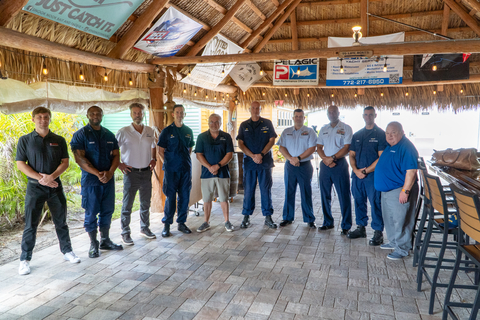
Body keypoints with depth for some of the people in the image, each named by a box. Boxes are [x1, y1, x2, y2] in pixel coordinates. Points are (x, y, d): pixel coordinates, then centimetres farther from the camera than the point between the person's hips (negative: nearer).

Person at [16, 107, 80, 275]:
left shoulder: (59, 140, 6)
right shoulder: (25, 140, 2)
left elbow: (65, 162, 1)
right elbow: (20, 164, -3)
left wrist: (51, 176, -15)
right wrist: (40, 178, -15)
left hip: (55, 185, 2)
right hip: (34, 186, -2)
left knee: (61, 221, 11)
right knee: (30, 224, 1)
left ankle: (67, 251, 24)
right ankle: (25, 259, 13)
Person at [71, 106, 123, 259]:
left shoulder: (109, 135, 12)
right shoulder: (80, 135, -3)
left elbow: (116, 155, 7)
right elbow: (80, 158, -12)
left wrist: (110, 172, -10)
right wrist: (98, 173, -19)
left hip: (108, 178, 5)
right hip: (90, 179, -4)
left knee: (107, 210, 11)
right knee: (91, 212, 2)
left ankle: (105, 240, 25)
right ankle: (93, 245, 14)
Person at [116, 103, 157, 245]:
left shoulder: (150, 131, 6)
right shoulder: (123, 132, -7)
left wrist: (153, 159, 7)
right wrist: (119, 164, -9)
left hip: (146, 172, 4)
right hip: (131, 172, -4)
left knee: (145, 203, 15)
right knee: (127, 205, 2)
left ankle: (145, 228, 31)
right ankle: (125, 233, 14)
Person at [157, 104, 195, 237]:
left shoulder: (189, 131, 11)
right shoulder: (167, 131, 0)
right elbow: (161, 151, 1)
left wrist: (185, 160, 8)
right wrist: (167, 163, -6)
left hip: (186, 168, 4)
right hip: (171, 169, -4)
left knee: (184, 196, 7)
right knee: (170, 197, -2)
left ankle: (181, 223, 20)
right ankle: (166, 225, 10)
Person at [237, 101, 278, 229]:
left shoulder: (267, 123, 7)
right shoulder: (244, 125, 9)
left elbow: (272, 140, 1)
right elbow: (240, 143, 3)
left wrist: (261, 154, -12)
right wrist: (253, 156, -10)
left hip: (265, 161, -1)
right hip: (249, 161, 1)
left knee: (266, 189, 1)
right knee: (248, 190, 3)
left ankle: (268, 217, 9)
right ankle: (246, 217, 12)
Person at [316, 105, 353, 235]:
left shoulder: (346, 128, 1)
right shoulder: (323, 129, 15)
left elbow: (347, 147, -8)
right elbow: (319, 147, 11)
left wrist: (333, 158, -15)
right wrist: (325, 159, -7)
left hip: (340, 163, -5)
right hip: (325, 164, 5)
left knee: (344, 196, -3)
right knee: (325, 195, 9)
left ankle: (346, 226, 6)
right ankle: (328, 223, 22)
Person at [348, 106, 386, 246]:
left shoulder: (381, 134, -1)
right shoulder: (357, 135, 15)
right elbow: (352, 155, 12)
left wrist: (366, 171, -11)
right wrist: (356, 170, -4)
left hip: (373, 175, -5)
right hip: (357, 175, 5)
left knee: (375, 203, -3)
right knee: (359, 201, 11)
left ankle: (378, 233, 6)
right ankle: (361, 228, 24)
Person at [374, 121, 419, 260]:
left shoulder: (406, 147, -18)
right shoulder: (390, 146, 13)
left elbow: (411, 171, -24)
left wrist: (405, 191, -26)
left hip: (399, 191, -10)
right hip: (386, 190, 10)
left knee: (400, 220, -2)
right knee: (389, 218, 19)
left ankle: (402, 249, 8)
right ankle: (394, 242, 34)